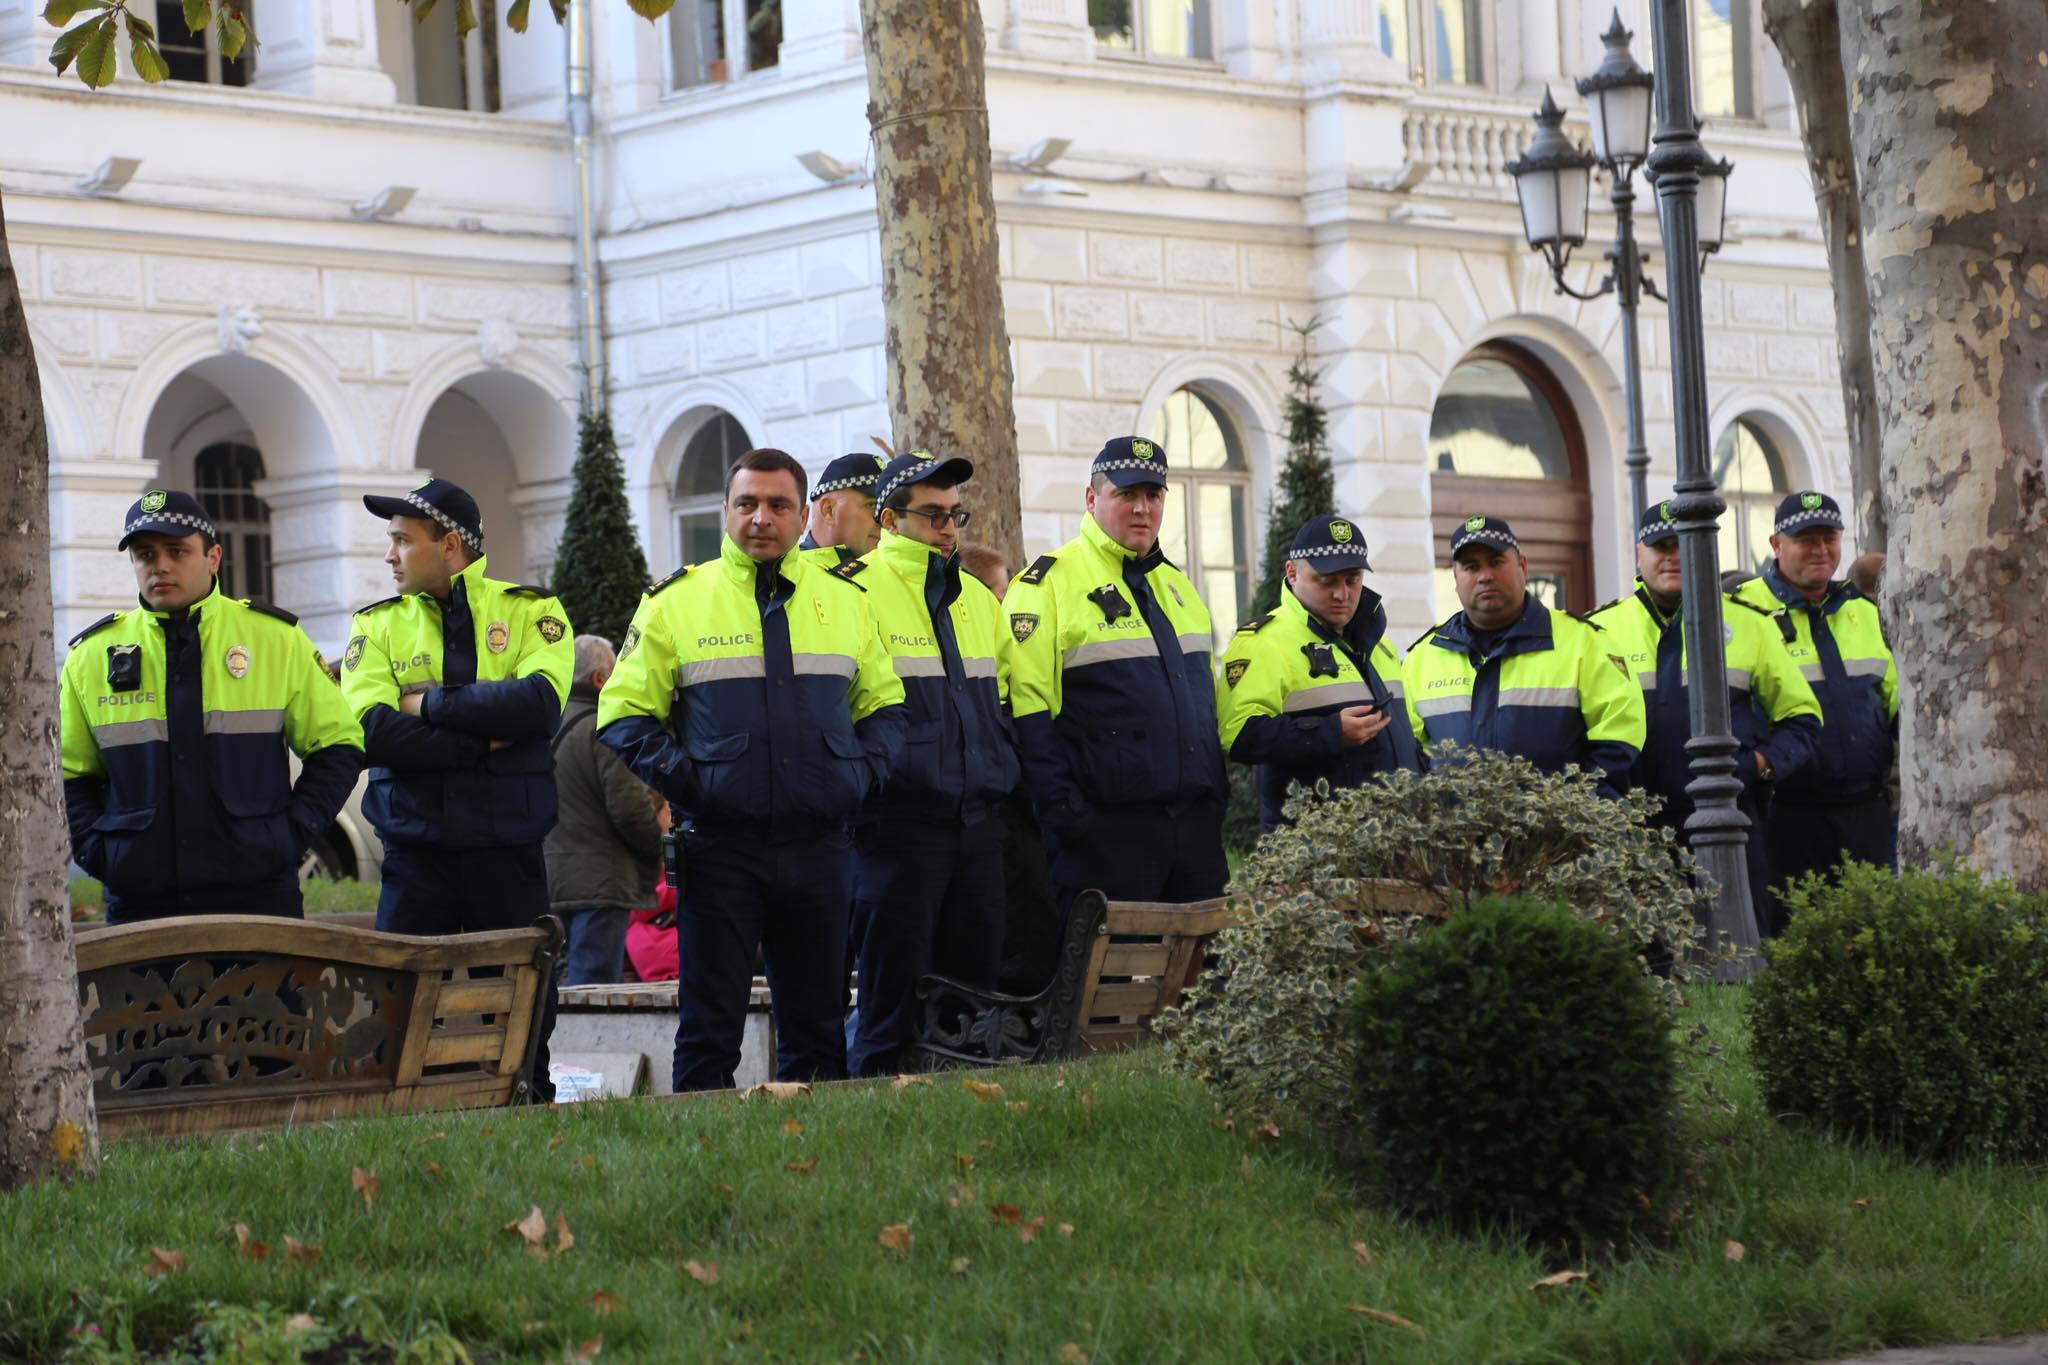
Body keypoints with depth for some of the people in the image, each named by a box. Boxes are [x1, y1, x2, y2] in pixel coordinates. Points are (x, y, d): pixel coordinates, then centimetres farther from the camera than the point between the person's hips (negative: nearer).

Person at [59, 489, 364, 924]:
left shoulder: (276, 639, 3)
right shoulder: (91, 655, 7)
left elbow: (337, 748, 8)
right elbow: (66, 776, 14)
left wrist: (293, 835, -4)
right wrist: (96, 850, -1)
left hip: (259, 898, -1)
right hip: (139, 903, 1)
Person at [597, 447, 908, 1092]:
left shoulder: (846, 601, 11)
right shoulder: (676, 601, 3)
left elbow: (884, 706, 19)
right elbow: (624, 717, 2)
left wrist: (863, 774, 1)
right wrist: (686, 778, -10)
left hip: (821, 847, 3)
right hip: (720, 850, -3)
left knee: (818, 1031, 8)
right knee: (709, 1031, -2)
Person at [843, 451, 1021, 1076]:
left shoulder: (977, 597, 17)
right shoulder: (858, 591, -5)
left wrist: (1000, 777, 16)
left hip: (979, 826, 6)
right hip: (900, 828, -6)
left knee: (976, 989, 8)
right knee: (893, 998, -5)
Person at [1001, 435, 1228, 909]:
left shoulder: (1176, 584, 18)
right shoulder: (1047, 585, -5)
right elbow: (1029, 715, -12)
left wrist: (1217, 794, 15)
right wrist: (1065, 814, -18)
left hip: (1196, 828, 7)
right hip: (1107, 830, -7)